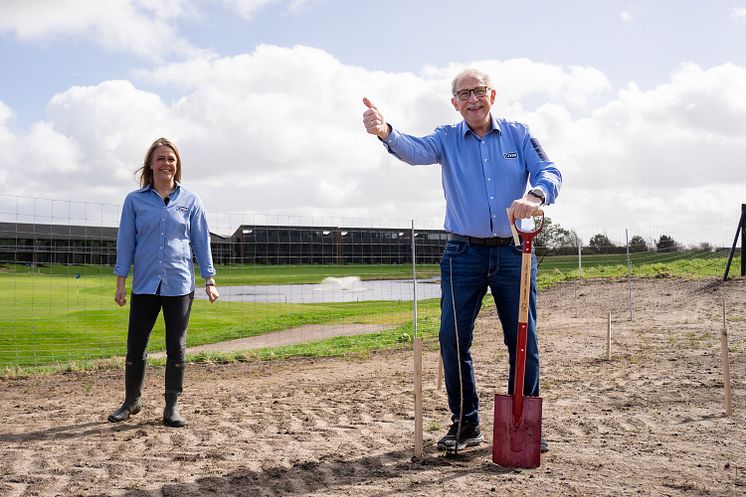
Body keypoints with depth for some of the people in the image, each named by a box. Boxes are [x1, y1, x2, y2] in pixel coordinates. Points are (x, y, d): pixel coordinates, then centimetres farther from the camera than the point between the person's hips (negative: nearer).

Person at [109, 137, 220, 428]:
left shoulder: (190, 200, 6)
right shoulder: (135, 200, 5)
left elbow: (201, 241, 7)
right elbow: (125, 241, 6)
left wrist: (209, 281, 3)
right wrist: (121, 282, 0)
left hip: (179, 284, 0)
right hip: (145, 285, 1)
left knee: (176, 347, 4)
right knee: (135, 346, 5)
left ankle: (172, 406, 15)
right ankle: (131, 401, 25)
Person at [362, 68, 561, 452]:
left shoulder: (518, 135, 7)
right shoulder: (447, 139, 5)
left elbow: (549, 171, -4)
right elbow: (416, 150, -16)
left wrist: (535, 195, -28)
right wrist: (385, 132, -39)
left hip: (513, 252, 1)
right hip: (464, 253, 0)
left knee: (524, 341, 5)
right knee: (453, 339, -3)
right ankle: (465, 424, 12)